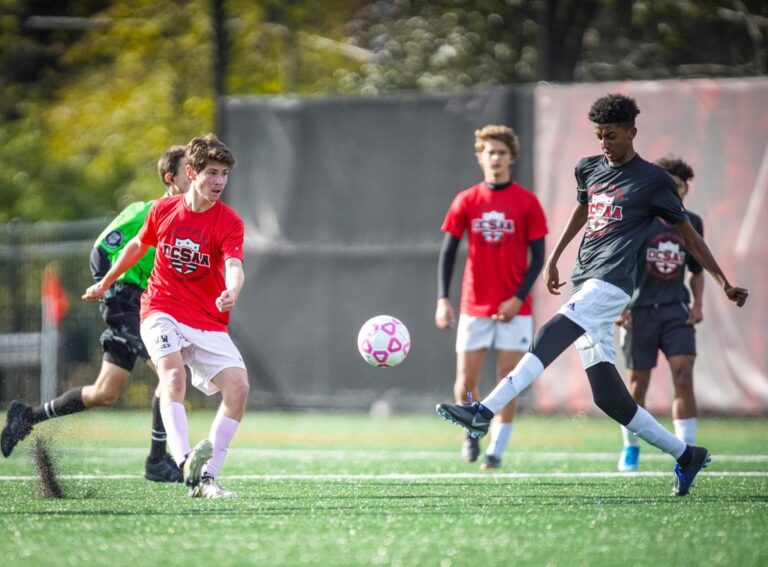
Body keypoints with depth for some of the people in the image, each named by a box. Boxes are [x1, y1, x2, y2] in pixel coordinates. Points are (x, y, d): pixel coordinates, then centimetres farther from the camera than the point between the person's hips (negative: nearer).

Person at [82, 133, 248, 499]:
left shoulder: (229, 222, -6)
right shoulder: (164, 210, 1)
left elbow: (234, 266, -24)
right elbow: (138, 246, 22)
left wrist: (232, 293, -48)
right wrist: (105, 283, 35)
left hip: (208, 323, 1)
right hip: (162, 310, 0)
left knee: (238, 386, -18)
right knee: (173, 373, -30)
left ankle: (206, 479, -9)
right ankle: (185, 462, -49)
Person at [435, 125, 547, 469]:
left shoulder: (526, 202, 0)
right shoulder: (466, 201, 4)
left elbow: (537, 257, 1)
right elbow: (447, 253, 5)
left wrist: (518, 298, -11)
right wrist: (442, 299, -7)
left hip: (514, 309, -1)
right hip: (474, 308, 1)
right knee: (464, 383, -3)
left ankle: (496, 450, 6)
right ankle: (473, 430, 25)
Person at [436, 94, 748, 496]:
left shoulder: (652, 180, 1)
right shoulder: (590, 169, 18)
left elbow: (688, 233, 6)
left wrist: (724, 284, 5)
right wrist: (554, 258, 38)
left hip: (610, 284, -7)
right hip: (584, 285, 8)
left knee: (553, 335, -30)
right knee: (608, 396, 3)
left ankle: (485, 413, -42)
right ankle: (685, 456, 14)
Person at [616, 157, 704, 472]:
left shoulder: (692, 224, 7)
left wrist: (698, 304, 4)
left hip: (677, 311, 2)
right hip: (640, 311, -2)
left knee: (684, 377, -13)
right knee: (637, 384, 6)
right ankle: (630, 449, 26)